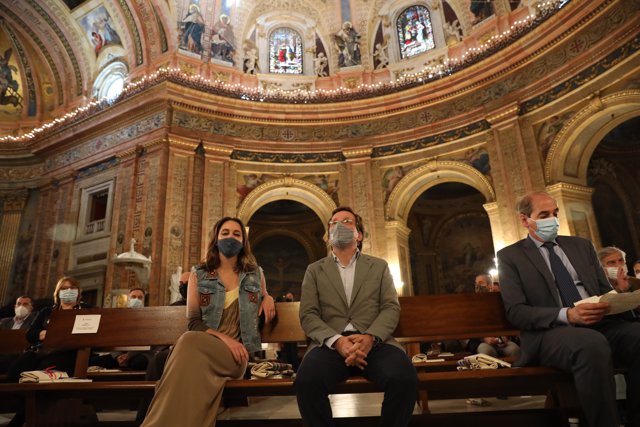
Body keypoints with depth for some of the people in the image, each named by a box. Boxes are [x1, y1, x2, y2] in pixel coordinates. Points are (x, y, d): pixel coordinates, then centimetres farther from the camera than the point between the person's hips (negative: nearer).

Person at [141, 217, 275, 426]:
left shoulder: (256, 274, 15)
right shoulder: (199, 275, 10)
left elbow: (261, 309, 32)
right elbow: (193, 322, 2)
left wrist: (268, 297, 6)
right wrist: (224, 338, -17)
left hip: (236, 354, 0)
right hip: (204, 347, 0)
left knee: (190, 343, -34)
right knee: (190, 343, -40)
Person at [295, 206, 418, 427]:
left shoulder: (379, 266, 17)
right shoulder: (314, 270, 15)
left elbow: (391, 307, 6)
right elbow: (308, 315, 4)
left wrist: (370, 337, -16)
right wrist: (337, 341, -15)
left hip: (374, 342, 1)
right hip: (331, 344, 0)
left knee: (404, 378, -30)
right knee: (307, 381, -32)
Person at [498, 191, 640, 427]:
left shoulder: (582, 245, 21)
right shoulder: (510, 256, 5)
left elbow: (605, 289, 21)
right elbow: (516, 312, -4)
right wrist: (567, 315, -19)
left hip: (601, 324, 5)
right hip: (551, 331, -5)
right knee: (593, 344, -37)